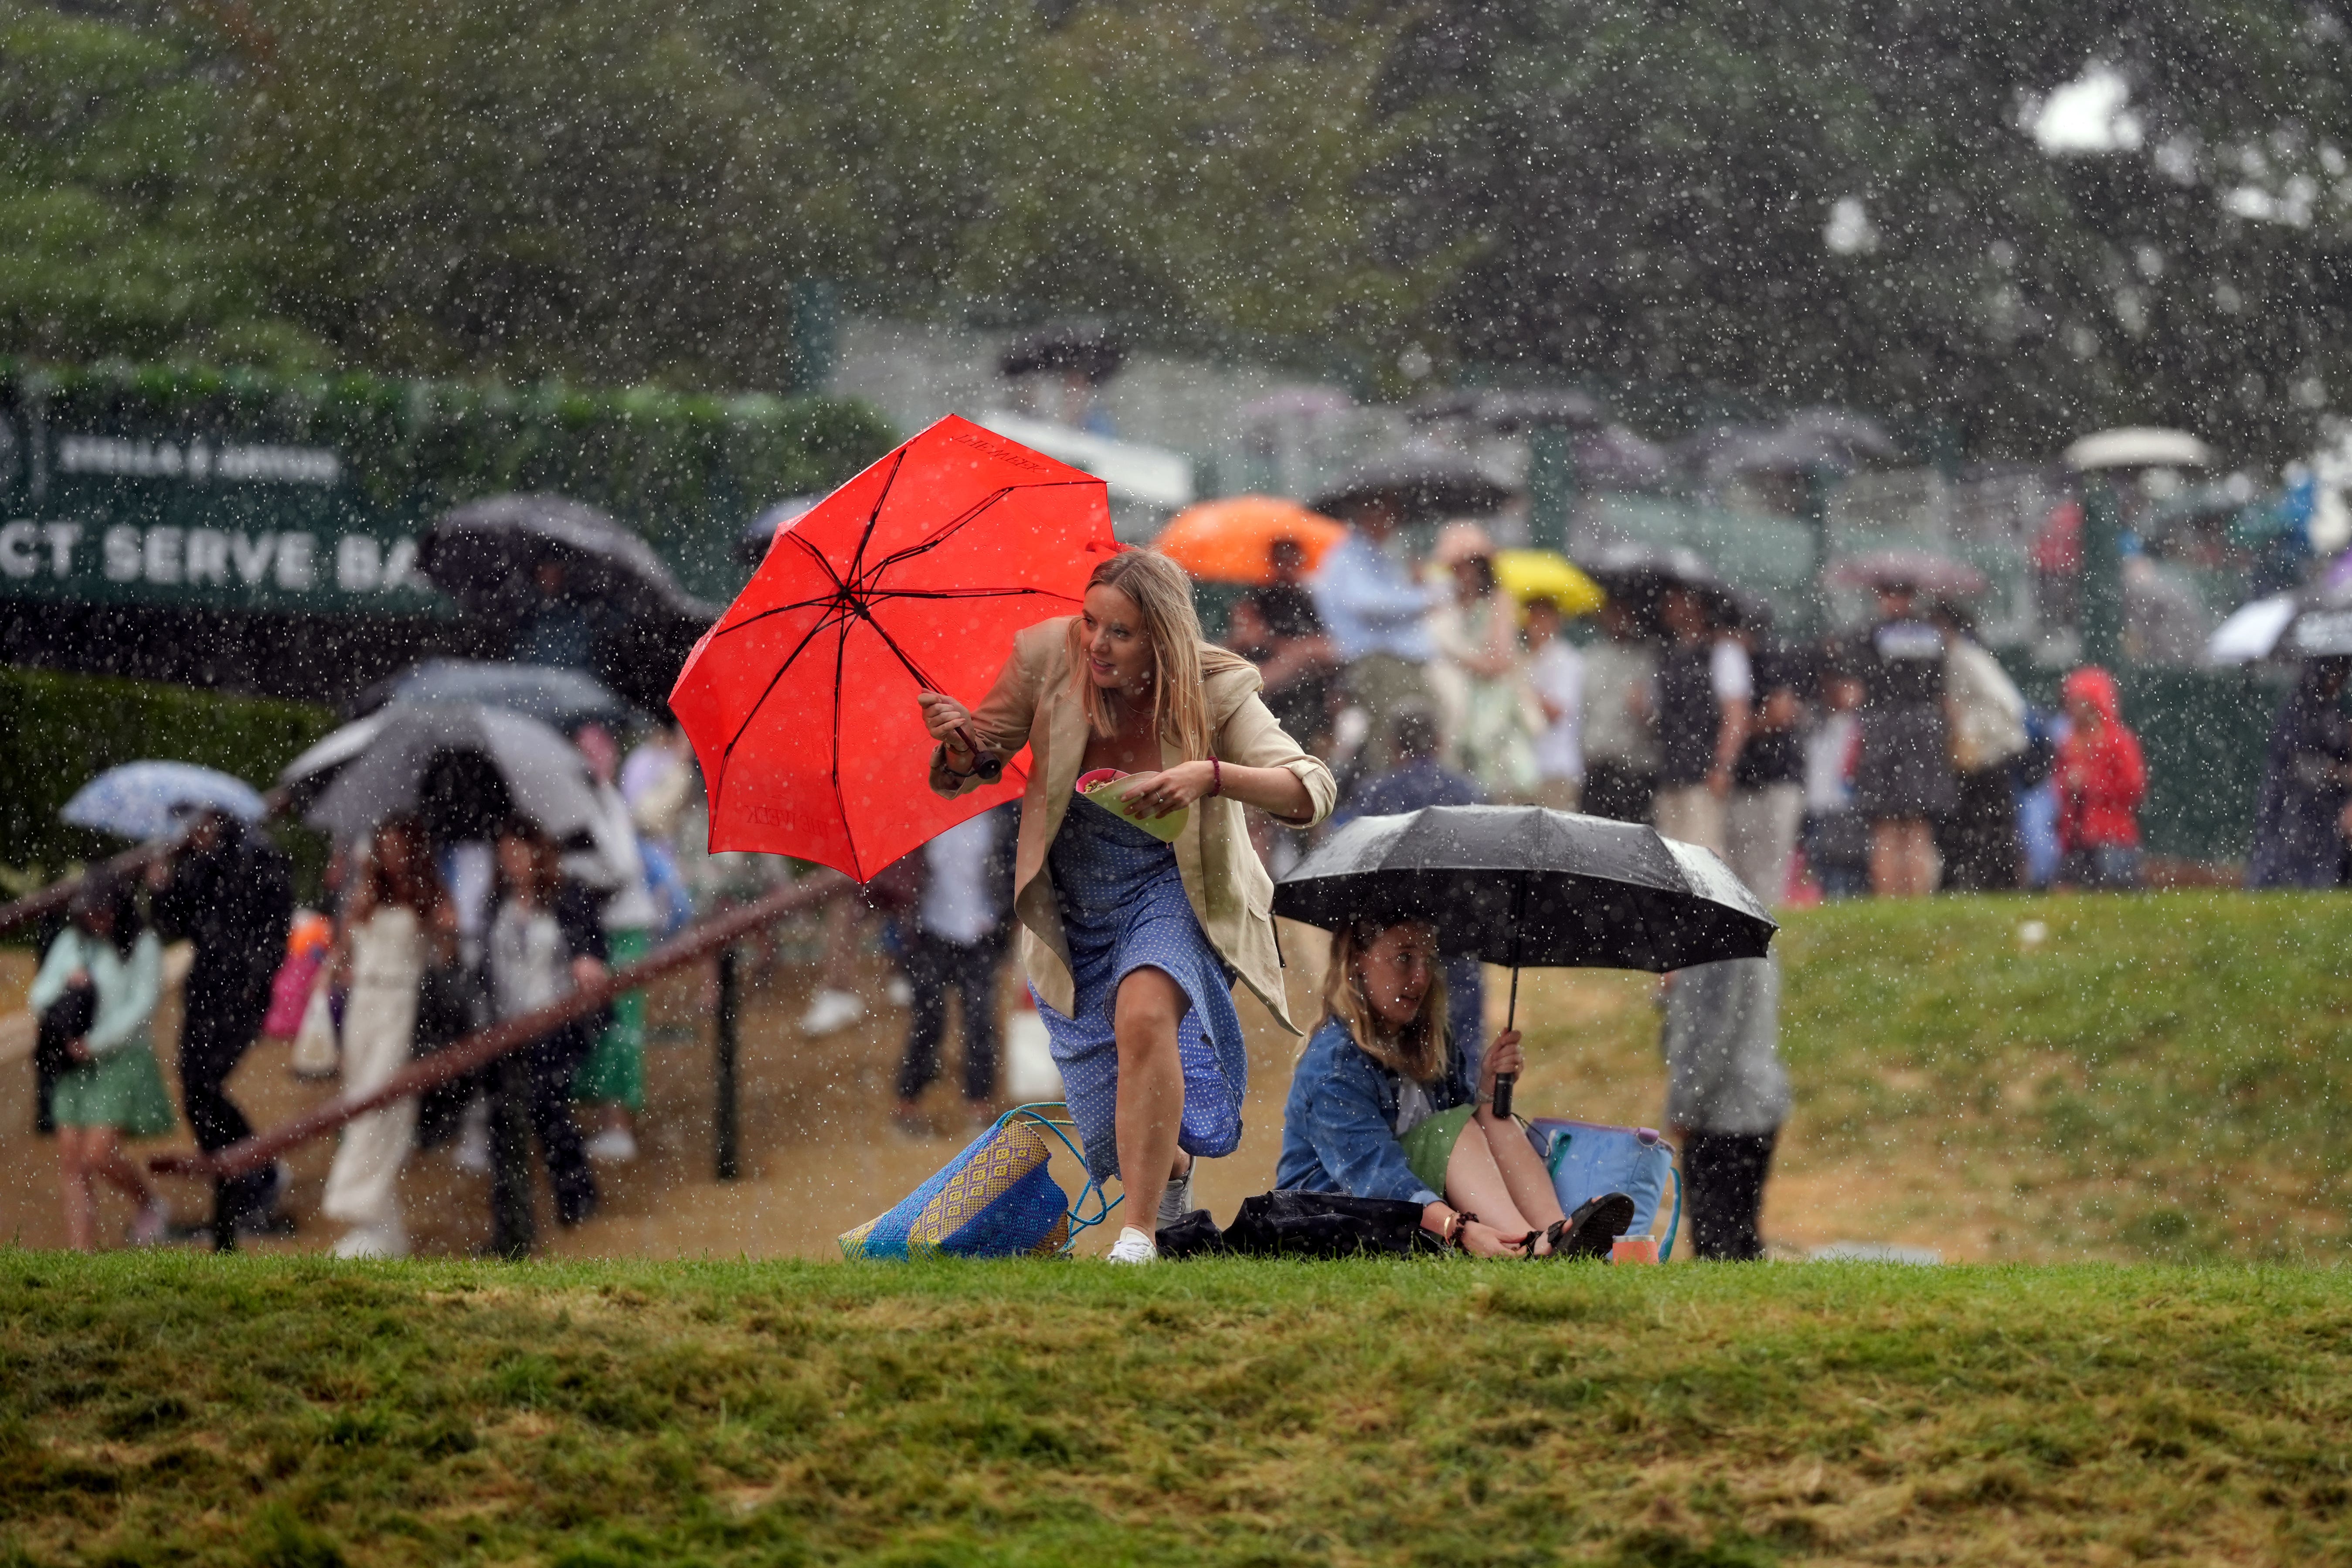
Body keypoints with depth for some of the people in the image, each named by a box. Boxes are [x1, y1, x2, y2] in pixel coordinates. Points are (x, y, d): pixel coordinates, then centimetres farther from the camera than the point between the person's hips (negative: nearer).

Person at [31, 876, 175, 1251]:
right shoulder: (70, 944, 9)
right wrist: (64, 985, -11)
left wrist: (95, 1043, -17)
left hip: (122, 1060, -5)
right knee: (70, 1165, -2)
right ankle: (81, 1256, 0)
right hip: (75, 1066, 5)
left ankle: (151, 1207, 12)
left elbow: (141, 1008, -10)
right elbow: (38, 998, 10)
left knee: (98, 1156, -15)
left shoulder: (142, 947, -4)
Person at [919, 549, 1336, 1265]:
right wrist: (958, 742, -30)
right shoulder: (1047, 657, -15)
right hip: (1073, 907, 3)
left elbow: (1313, 791, -28)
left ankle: (1140, 1237, -30)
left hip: (1170, 890, -3)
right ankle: (1175, 1168, 47)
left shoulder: (1215, 689, -19)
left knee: (1144, 1014, -36)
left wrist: (1211, 776, -44)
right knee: (1115, 1133, 7)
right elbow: (958, 778, -5)